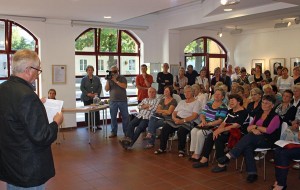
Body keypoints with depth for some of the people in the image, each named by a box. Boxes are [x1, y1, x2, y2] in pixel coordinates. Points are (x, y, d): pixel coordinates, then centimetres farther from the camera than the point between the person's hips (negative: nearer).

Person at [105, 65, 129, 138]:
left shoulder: (122, 78, 2)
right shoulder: (109, 79, 8)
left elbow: (124, 86, -14)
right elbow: (106, 89, 0)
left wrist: (115, 81, -16)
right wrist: (108, 81, -10)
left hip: (123, 101, -1)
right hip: (113, 101, 2)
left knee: (125, 117, 3)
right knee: (113, 117, 4)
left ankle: (126, 131, 13)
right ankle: (114, 132, 12)